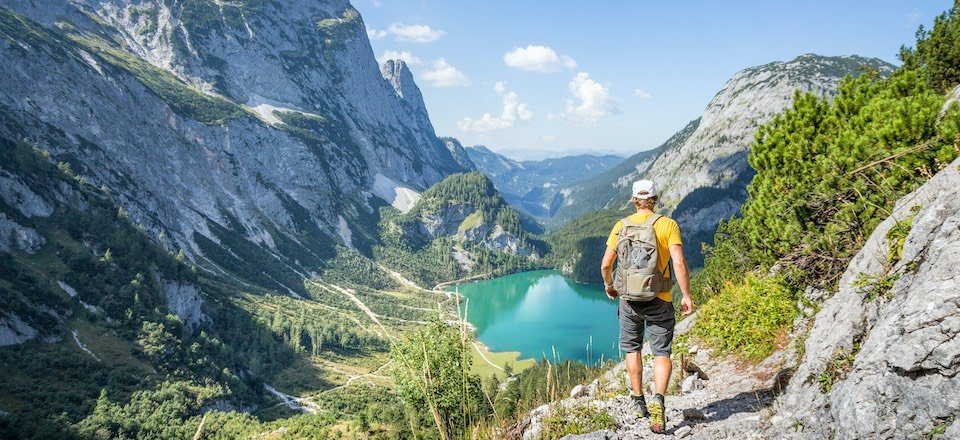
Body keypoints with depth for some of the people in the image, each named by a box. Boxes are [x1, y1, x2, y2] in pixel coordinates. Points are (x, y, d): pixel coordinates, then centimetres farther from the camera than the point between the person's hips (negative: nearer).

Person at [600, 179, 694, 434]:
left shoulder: (621, 226, 0)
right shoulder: (668, 225, -5)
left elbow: (605, 264, 0)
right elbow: (679, 263, -14)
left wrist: (609, 285, 19)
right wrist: (686, 296, -6)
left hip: (629, 299, 2)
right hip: (659, 300, -2)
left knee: (632, 349, 19)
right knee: (662, 353, 6)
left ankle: (638, 401, 27)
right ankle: (658, 399, -14)